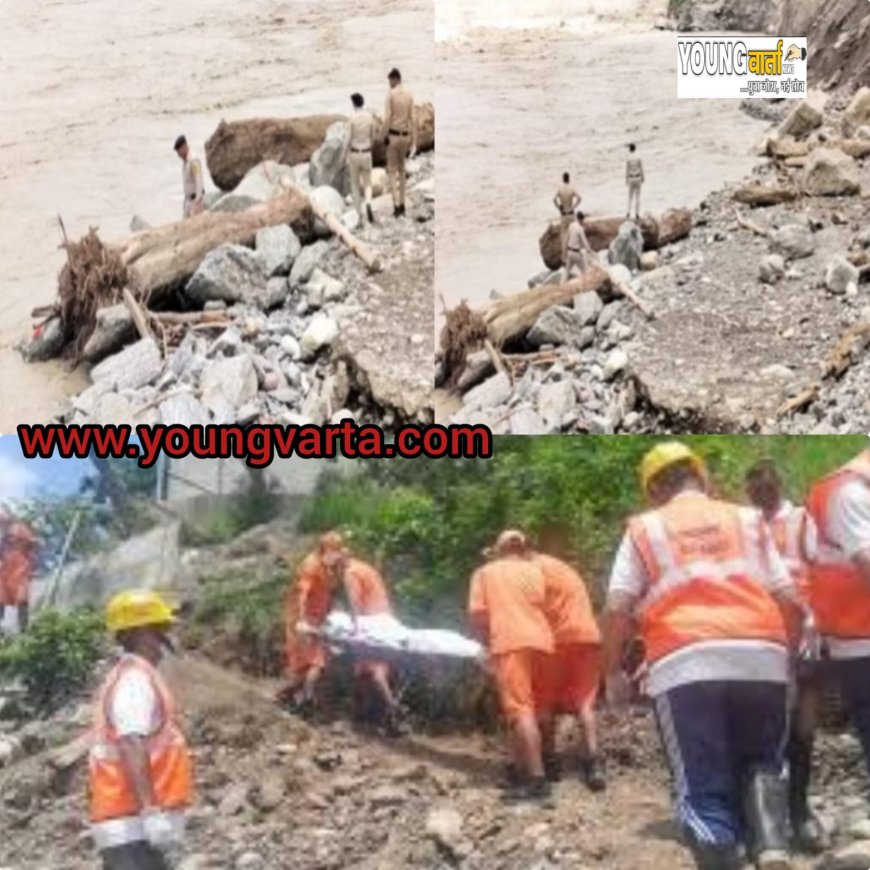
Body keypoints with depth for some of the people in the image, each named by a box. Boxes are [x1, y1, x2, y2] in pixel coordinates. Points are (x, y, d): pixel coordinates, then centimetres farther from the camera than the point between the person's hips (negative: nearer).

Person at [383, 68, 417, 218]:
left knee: (392, 170, 2)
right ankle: (402, 204, 18)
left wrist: (384, 136, -6)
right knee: (401, 169, 19)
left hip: (393, 135, -4)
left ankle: (396, 205, -9)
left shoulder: (391, 94, -12)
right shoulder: (409, 94, 1)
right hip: (405, 135, 4)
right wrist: (413, 142, 4)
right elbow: (413, 119, 1)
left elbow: (387, 117, -17)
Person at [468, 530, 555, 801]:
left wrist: (487, 641, 19)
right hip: (540, 640, 4)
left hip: (509, 643, -4)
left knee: (521, 710, -11)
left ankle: (537, 779, -21)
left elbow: (477, 613, 5)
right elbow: (542, 605, 9)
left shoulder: (485, 572, 16)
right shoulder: (534, 569, 21)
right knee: (539, 708, 15)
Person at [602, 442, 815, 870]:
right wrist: (807, 622, 32)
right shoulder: (747, 519, 20)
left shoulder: (643, 529, 16)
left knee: (704, 791, 4)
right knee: (760, 765, 20)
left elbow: (618, 607, 5)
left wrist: (613, 670, 17)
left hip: (685, 663, -2)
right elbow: (784, 593, 13)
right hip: (761, 657, 2)